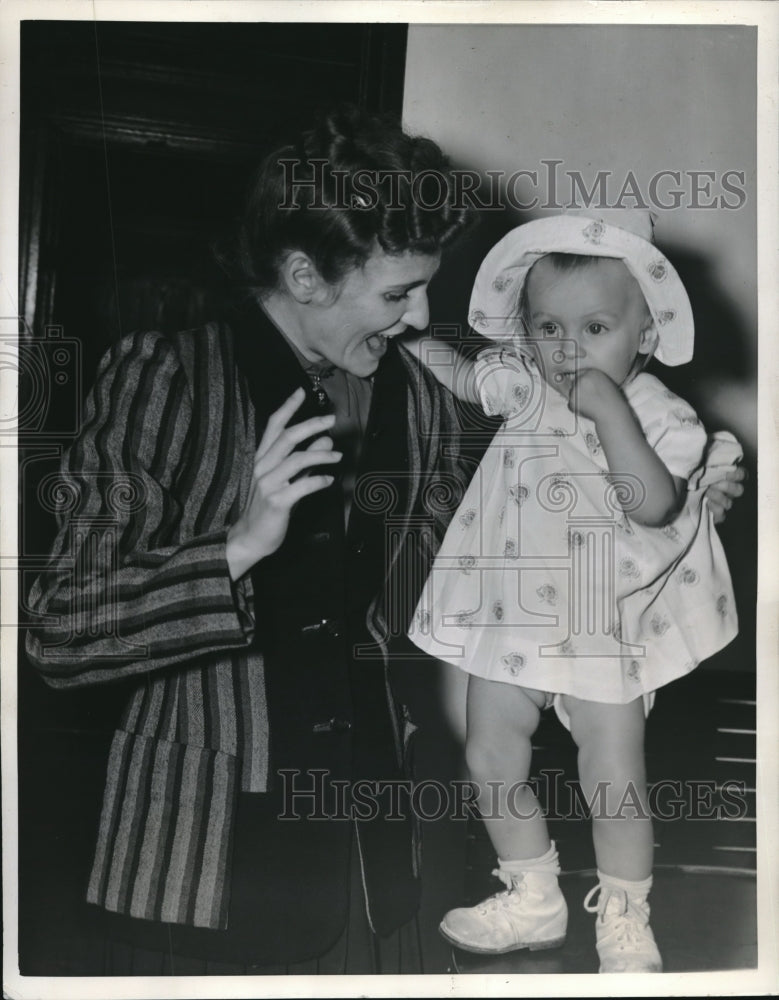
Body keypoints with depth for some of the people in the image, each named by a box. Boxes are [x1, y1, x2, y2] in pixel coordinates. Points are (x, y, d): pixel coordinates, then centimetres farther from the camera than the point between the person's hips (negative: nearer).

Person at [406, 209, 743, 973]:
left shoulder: (662, 416, -15)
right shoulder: (522, 384, -4)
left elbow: (654, 504, -30)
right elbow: (453, 373, 12)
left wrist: (609, 408, -33)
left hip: (601, 630, -4)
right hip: (507, 615, 5)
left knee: (614, 785, 0)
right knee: (491, 762, 12)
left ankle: (624, 926, 25)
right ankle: (533, 901, 34)